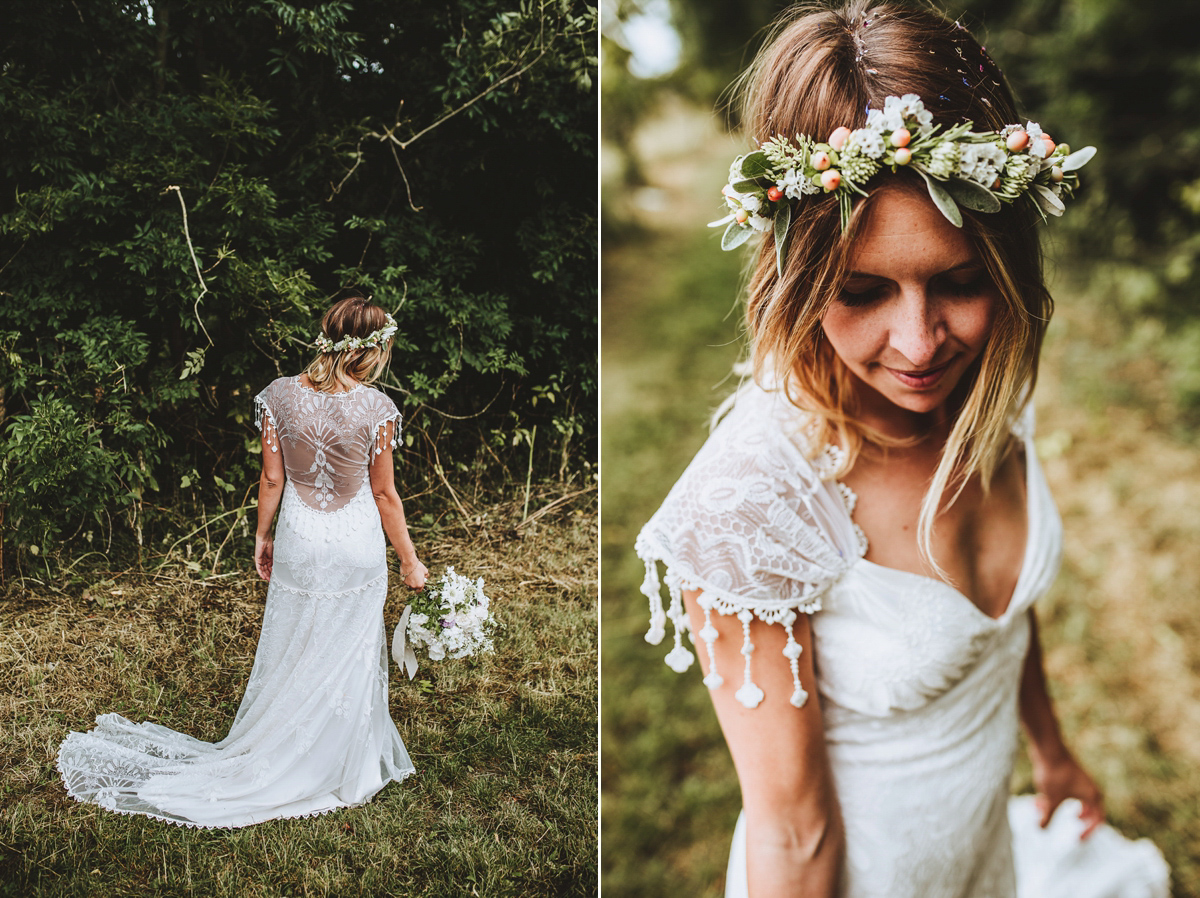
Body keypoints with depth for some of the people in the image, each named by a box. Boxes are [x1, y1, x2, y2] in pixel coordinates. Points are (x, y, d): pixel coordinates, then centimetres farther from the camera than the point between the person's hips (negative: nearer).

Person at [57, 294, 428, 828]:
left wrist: (262, 535, 13)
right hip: (358, 549, -2)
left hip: (299, 544, 2)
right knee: (349, 658, 14)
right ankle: (342, 769, 29)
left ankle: (276, 759, 34)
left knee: (292, 653, 18)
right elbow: (384, 494, -9)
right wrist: (409, 560, 3)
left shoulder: (280, 396, -11)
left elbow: (272, 478, -3)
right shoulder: (376, 409, -18)